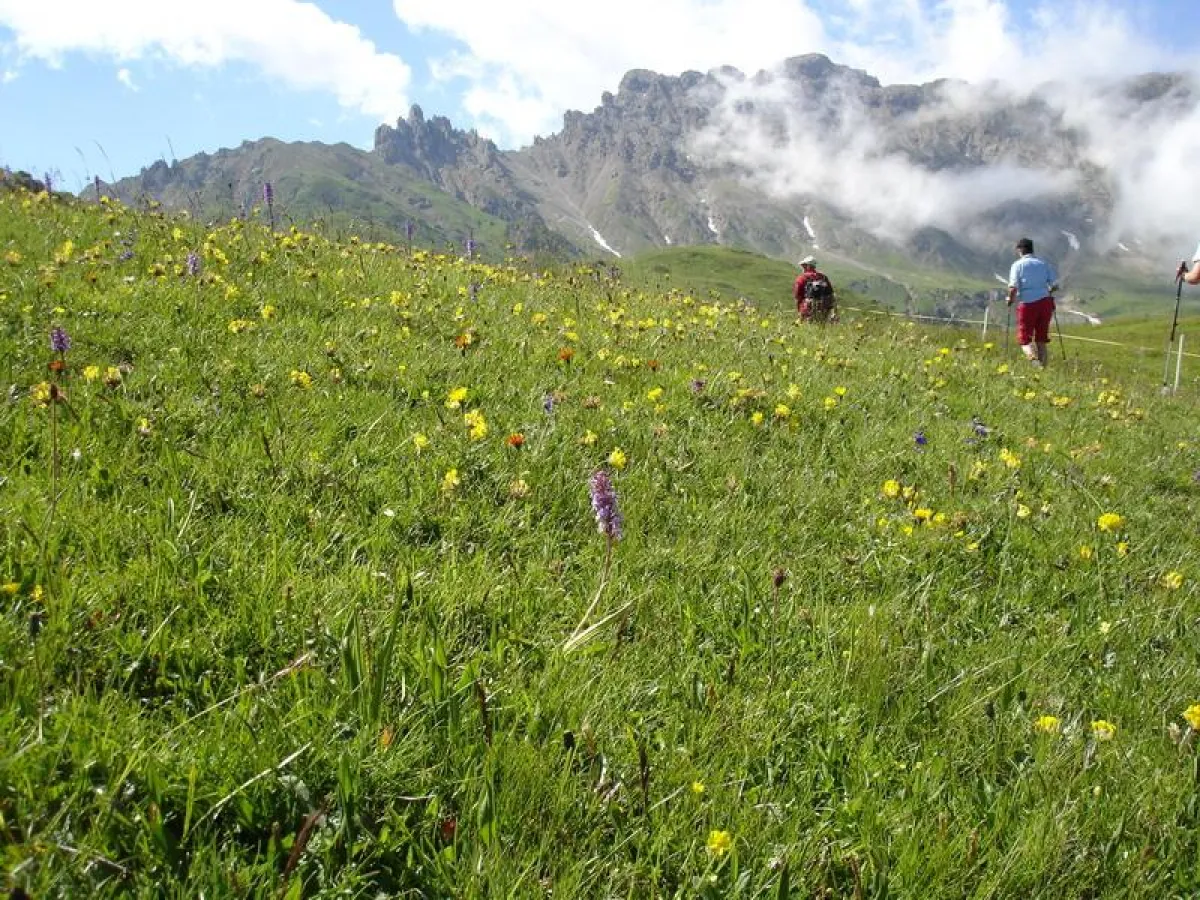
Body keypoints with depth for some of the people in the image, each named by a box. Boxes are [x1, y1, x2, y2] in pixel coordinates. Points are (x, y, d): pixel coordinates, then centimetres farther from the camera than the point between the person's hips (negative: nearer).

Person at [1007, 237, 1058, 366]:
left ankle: (1033, 358, -22)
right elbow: (1055, 285, 6)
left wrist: (1010, 299, 6)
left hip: (1027, 304, -4)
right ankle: (1043, 363, 15)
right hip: (1045, 302, 4)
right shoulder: (1043, 263, 10)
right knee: (1041, 338, 15)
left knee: (1024, 338, 3)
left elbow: (1013, 288, -12)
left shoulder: (1018, 265, -1)